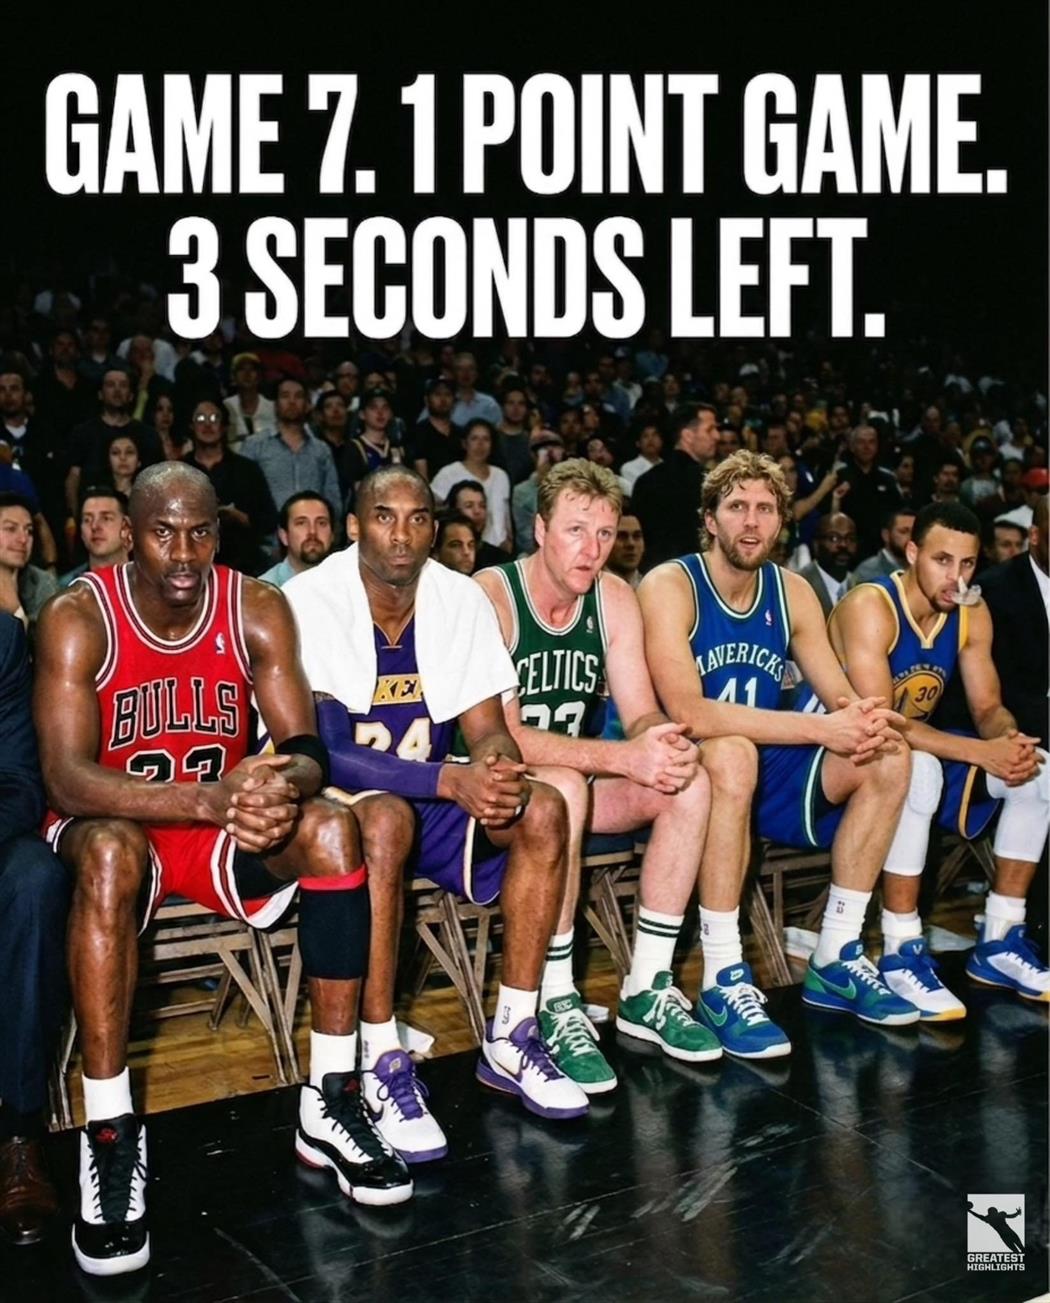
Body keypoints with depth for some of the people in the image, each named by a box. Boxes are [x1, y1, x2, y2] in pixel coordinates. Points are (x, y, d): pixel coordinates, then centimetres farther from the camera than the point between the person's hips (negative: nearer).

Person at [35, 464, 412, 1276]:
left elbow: (305, 750, -11)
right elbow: (65, 778, -27)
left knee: (332, 827, -25)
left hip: (228, 823, 3)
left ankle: (329, 1104, -16)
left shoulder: (258, 610, -8)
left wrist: (283, 787, -38)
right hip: (116, 825, -3)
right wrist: (210, 796, -42)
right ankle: (110, 1135, -27)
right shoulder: (79, 617, -17)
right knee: (108, 850, -37)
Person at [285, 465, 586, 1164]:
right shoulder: (311, 602, -19)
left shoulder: (461, 599, -4)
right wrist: (449, 780, -36)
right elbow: (321, 753, -26)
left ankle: (512, 1039, -6)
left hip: (428, 794, 5)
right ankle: (382, 1063, -26)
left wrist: (500, 768, -28)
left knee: (542, 810, -17)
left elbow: (489, 732, -3)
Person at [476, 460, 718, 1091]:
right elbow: (501, 737, -28)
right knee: (564, 787, -36)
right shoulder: (490, 597, -21)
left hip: (574, 777, 6)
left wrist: (666, 741, -29)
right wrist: (623, 757, -37)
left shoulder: (615, 598, -2)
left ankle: (647, 988, -5)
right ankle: (556, 1004, -24)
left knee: (689, 782, -15)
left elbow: (642, 713, -3)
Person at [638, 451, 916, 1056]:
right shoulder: (671, 586, -16)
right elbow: (689, 712, -29)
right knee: (732, 751, -37)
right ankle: (723, 981, -28)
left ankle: (837, 960, 0)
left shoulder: (793, 592, 3)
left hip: (762, 772, 7)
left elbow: (843, 696, -1)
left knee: (890, 757, -9)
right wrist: (821, 727, -33)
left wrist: (863, 717, -28)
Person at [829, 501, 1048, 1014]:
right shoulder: (870, 606, -23)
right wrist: (981, 752, -35)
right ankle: (902, 953, -27)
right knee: (916, 770, -38)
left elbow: (988, 707, 2)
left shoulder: (973, 615, 0)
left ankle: (1000, 942, 5)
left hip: (917, 750, 8)